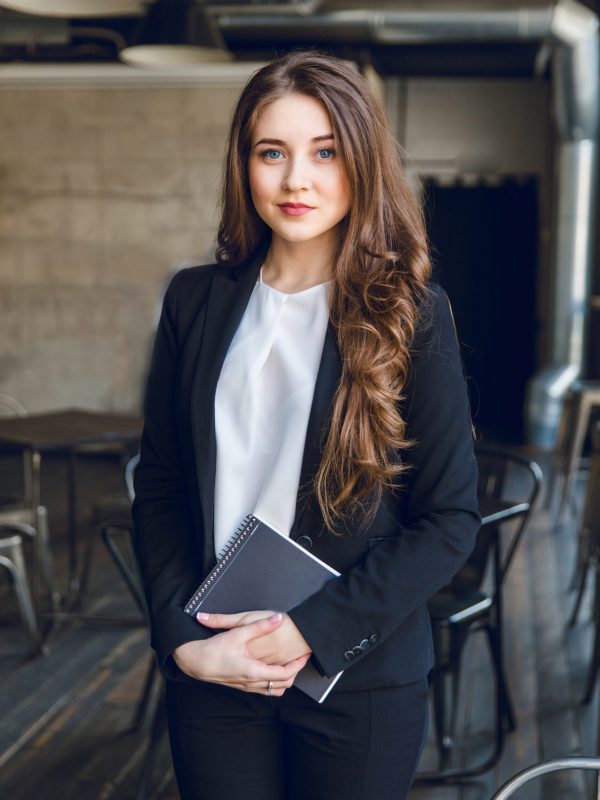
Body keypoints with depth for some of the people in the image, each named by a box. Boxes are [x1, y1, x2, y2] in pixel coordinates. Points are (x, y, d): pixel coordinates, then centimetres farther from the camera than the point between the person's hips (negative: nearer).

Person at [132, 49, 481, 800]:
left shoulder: (412, 314, -7)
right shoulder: (196, 301, 1)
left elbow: (451, 520, -7)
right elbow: (158, 487, 4)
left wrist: (311, 630, -14)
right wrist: (184, 639, -8)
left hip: (359, 679, -2)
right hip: (209, 674, 2)